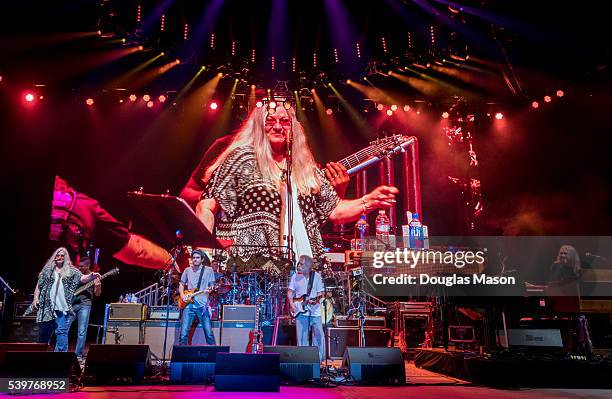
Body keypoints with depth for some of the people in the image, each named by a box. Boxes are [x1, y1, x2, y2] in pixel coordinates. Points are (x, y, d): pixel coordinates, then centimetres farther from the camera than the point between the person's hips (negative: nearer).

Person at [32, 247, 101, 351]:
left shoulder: (71, 271, 6)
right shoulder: (47, 270, 13)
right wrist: (36, 298, 2)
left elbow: (83, 278, -7)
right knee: (44, 333, 13)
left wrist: (91, 276, -28)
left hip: (62, 307, -3)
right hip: (46, 306, 3)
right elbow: (39, 285, 14)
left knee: (61, 332, -8)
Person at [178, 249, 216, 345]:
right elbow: (181, 284, 20)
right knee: (183, 333, -3)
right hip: (189, 305, 2)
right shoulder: (187, 270, 12)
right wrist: (182, 295, 3)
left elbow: (212, 286, 6)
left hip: (203, 305, -2)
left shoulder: (208, 270, 5)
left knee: (209, 333, -4)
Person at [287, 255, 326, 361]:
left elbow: (322, 292, 1)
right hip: (300, 310, 1)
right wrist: (292, 304, -4)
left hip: (315, 310, -1)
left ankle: (319, 359, 11)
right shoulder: (295, 276, 6)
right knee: (301, 336, 2)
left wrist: (316, 299, -18)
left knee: (319, 335, -3)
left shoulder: (316, 276, 1)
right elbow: (290, 291, 9)